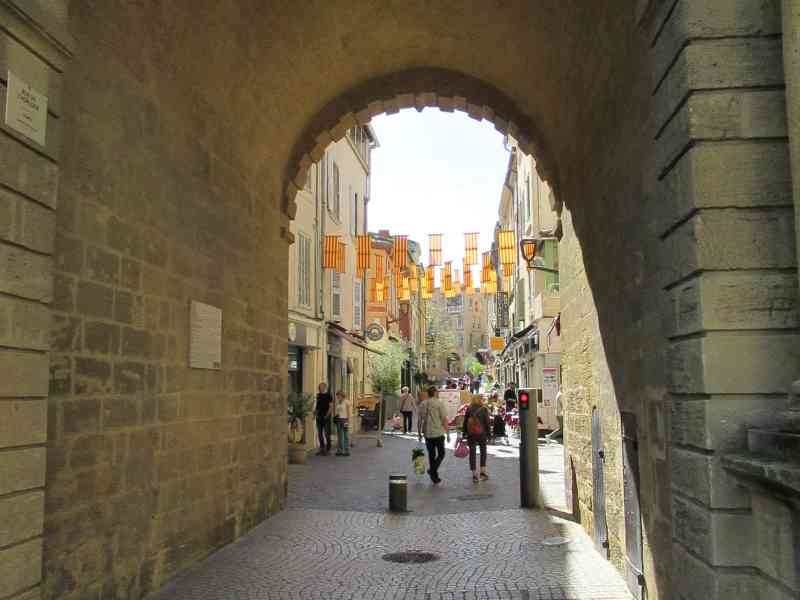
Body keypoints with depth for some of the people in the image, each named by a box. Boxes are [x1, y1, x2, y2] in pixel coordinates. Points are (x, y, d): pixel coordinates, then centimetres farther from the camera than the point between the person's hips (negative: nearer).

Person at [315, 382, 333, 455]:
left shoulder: (328, 395, -5)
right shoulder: (318, 395, 13)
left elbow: (331, 406, -8)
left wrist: (327, 415, -16)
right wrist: (315, 411, 3)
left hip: (326, 417, -6)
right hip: (319, 417, 6)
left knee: (327, 433, -3)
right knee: (320, 433, 9)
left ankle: (328, 449, 1)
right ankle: (322, 448, 18)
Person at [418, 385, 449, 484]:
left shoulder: (422, 404, 5)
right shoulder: (440, 403, -8)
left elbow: (419, 421, 7)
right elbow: (444, 419, -11)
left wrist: (419, 433, 17)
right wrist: (448, 433, -5)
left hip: (427, 434, 4)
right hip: (438, 433, -4)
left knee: (431, 454, 14)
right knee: (441, 454, 9)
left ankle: (435, 477, 19)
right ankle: (433, 470, -11)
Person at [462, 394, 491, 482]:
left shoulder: (469, 409, 1)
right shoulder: (484, 409, -7)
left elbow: (465, 421, 4)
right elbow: (487, 422, -8)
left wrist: (464, 433, 10)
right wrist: (488, 433, 2)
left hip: (471, 433, 2)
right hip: (481, 433, -2)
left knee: (472, 453, 5)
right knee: (483, 451, 18)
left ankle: (474, 474, 2)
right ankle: (483, 471, 16)